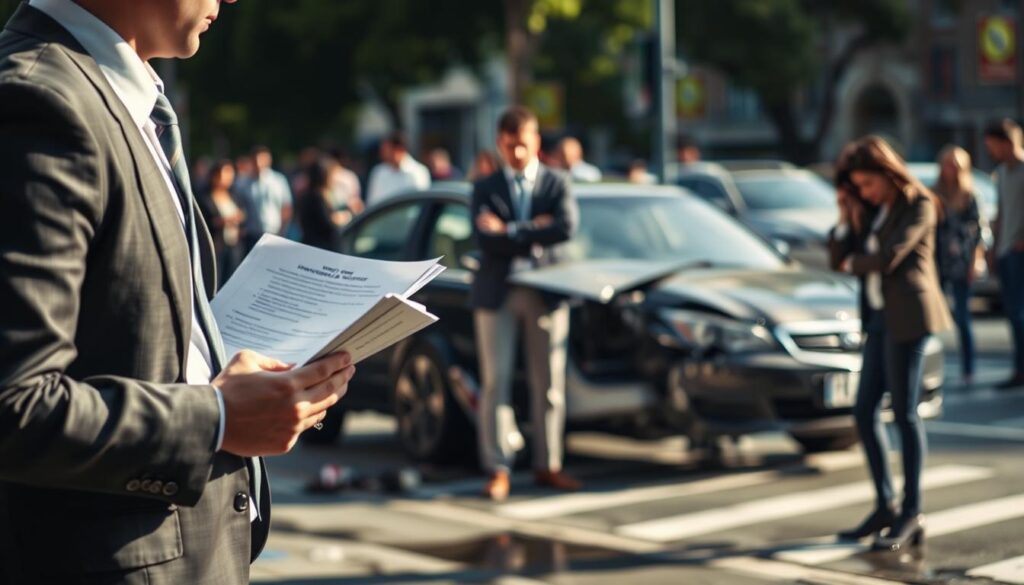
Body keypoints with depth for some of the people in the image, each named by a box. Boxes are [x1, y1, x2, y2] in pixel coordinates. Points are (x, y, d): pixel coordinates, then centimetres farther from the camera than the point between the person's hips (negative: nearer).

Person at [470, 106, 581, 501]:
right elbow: (485, 239, -10)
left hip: (545, 290, 1)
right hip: (497, 291, -1)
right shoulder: (485, 188, 6)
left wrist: (510, 231, -11)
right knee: (495, 382, -2)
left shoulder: (556, 183, 7)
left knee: (548, 383, 5)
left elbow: (566, 227, -12)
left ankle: (547, 465, 14)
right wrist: (534, 233, -11)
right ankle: (498, 469, 2)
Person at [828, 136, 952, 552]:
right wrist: (846, 219, 1)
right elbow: (838, 258, 14)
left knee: (904, 413, -7)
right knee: (865, 413, 7)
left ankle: (912, 514, -2)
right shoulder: (873, 211, 18)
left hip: (907, 316, -8)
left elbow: (889, 257, -17)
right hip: (880, 317, 8)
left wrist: (853, 264, 1)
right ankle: (885, 506, 16)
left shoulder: (918, 206, -5)